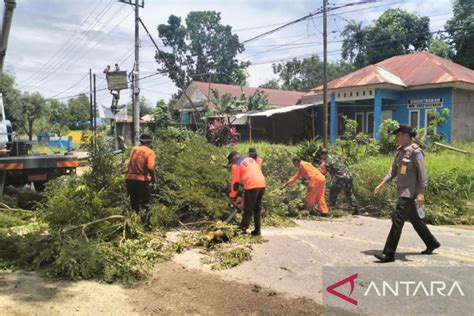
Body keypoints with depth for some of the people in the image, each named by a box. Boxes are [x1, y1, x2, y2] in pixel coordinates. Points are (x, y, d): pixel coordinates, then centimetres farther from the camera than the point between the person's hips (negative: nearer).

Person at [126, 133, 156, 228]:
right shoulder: (150, 152, -4)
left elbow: (130, 164, 8)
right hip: (141, 180, -5)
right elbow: (150, 167, -16)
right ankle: (145, 225, 1)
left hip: (129, 179, 5)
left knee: (134, 203, 18)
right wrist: (153, 178, -1)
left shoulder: (134, 150, 10)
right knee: (145, 204, 7)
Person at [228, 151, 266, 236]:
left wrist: (232, 196, 13)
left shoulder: (236, 165, 3)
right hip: (262, 185, 7)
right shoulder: (250, 159, 23)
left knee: (248, 210, 3)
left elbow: (235, 182, 3)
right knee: (257, 209, 16)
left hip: (252, 186, -7)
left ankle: (242, 229, 6)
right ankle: (257, 231, 19)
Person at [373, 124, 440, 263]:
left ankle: (389, 253, -8)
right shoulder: (400, 151, 11)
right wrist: (381, 184, 8)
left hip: (410, 192, -9)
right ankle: (432, 243, 38)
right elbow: (393, 171, 15)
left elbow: (423, 174, -18)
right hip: (402, 191, 9)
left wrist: (421, 193, -24)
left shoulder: (415, 151, -14)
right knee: (414, 219, 19)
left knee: (397, 219, -11)